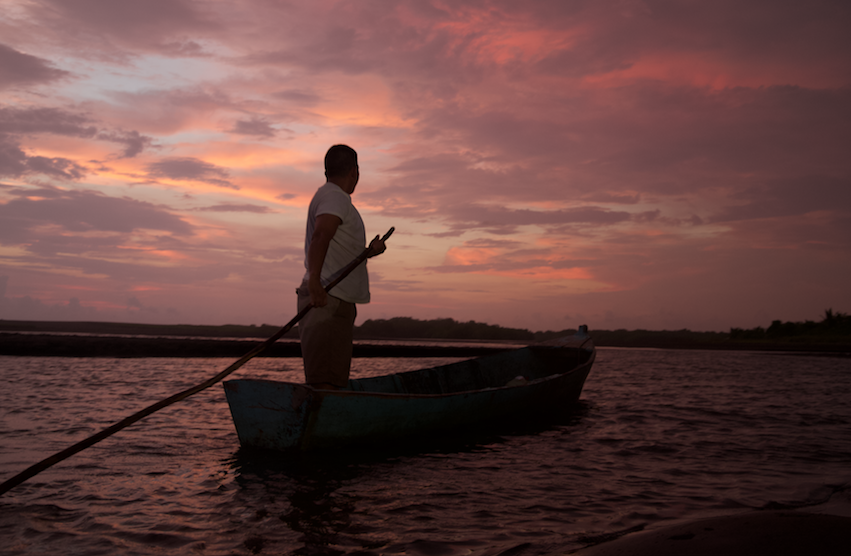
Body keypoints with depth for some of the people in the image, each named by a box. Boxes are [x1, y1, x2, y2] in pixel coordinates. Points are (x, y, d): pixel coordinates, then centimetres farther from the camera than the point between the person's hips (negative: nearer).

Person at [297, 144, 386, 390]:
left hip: (335, 302, 10)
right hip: (328, 302, -10)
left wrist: (368, 251, 15)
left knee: (333, 381, 10)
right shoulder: (335, 197, -6)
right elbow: (320, 236, -25)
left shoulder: (328, 196, 26)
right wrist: (314, 280, -38)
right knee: (325, 384, -17)